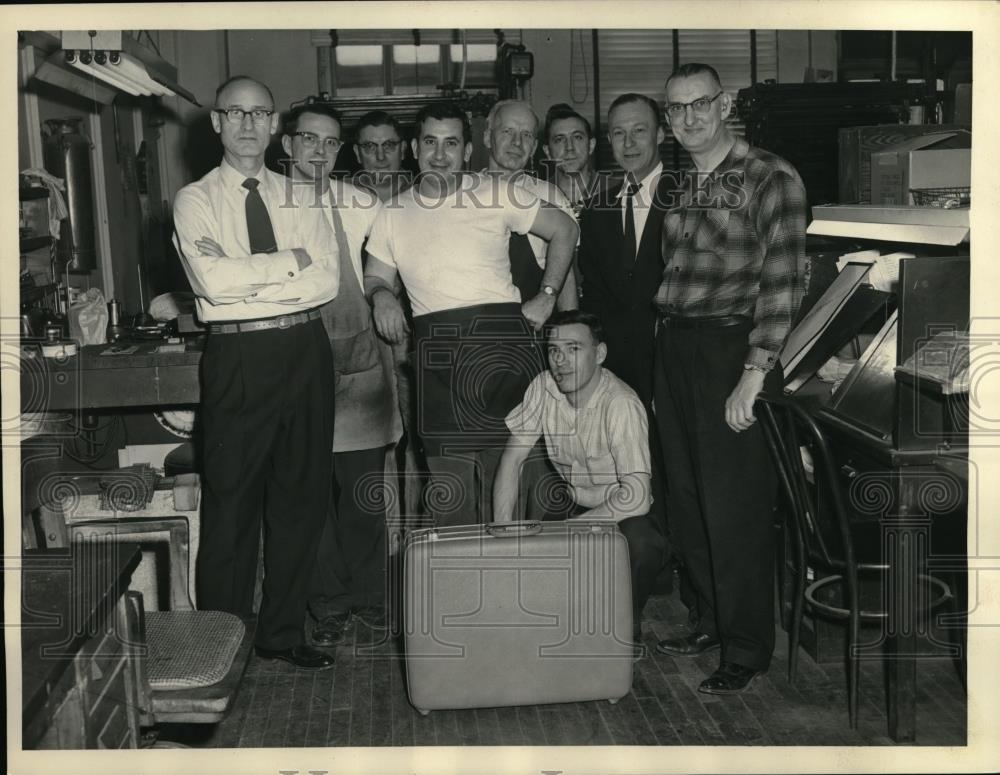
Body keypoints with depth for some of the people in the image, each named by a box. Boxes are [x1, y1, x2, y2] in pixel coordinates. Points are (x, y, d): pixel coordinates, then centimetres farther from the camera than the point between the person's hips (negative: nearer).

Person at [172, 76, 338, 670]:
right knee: (232, 499, 2)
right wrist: (291, 260, -9)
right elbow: (215, 282, -14)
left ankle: (284, 633, 23)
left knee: (302, 495, 9)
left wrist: (244, 276, -11)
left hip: (306, 351, 4)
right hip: (239, 358, -3)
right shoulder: (196, 201, 2)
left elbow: (328, 281, -3)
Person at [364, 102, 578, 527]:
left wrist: (547, 295, 4)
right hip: (435, 350, 2)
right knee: (448, 483, 1)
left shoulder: (496, 194, 6)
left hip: (499, 336, -2)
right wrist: (381, 293, -5)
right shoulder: (393, 213, 13)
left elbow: (564, 229, 12)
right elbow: (375, 276, 19)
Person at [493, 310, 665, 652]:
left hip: (624, 513, -5)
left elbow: (636, 496, -33)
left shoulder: (621, 404, -27)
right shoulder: (543, 387, -12)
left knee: (638, 543, -35)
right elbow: (512, 458, -7)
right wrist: (502, 528, -18)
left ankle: (628, 624, -5)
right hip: (574, 504, 5)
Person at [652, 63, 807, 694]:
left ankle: (748, 650, 11)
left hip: (732, 349, -7)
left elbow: (784, 281, -13)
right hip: (675, 347, 7)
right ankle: (713, 622, 27)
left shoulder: (771, 179, -6)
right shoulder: (682, 186, 16)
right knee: (688, 499, 11)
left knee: (734, 507, -2)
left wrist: (755, 372, -19)